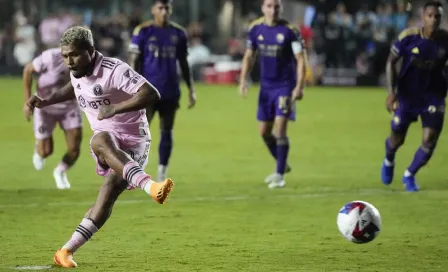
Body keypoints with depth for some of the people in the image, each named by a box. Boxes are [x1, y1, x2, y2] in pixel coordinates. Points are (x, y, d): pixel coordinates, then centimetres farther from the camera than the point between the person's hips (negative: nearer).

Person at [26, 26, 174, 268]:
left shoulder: (115, 71, -20)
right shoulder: (77, 72, 4)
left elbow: (152, 94, -31)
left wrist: (115, 109, -36)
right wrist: (45, 101, 19)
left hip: (133, 142, -4)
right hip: (106, 138, 4)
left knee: (108, 195, -24)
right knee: (101, 142, -36)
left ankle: (67, 250, -17)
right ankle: (150, 186, -58)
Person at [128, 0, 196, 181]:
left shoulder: (178, 33, 8)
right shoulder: (143, 31, -3)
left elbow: (183, 63, 15)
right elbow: (134, 61, -4)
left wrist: (191, 89, 12)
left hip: (170, 92, 4)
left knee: (167, 132, 6)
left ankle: (162, 174, 12)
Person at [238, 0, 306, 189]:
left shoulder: (290, 31, -12)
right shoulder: (256, 28, 1)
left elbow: (300, 59, -12)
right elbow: (249, 55, 11)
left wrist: (299, 86, -19)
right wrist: (243, 79, 0)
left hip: (285, 86, -5)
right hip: (266, 86, 5)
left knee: (280, 128, -13)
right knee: (264, 131, 10)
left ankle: (280, 175, -3)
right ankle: (282, 164, 32)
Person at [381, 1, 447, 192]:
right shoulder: (409, 37, -16)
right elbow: (391, 62, -7)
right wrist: (391, 92, -13)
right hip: (407, 95, -1)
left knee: (429, 141, -10)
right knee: (397, 139, 11)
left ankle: (409, 175, 17)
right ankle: (389, 161, 49)